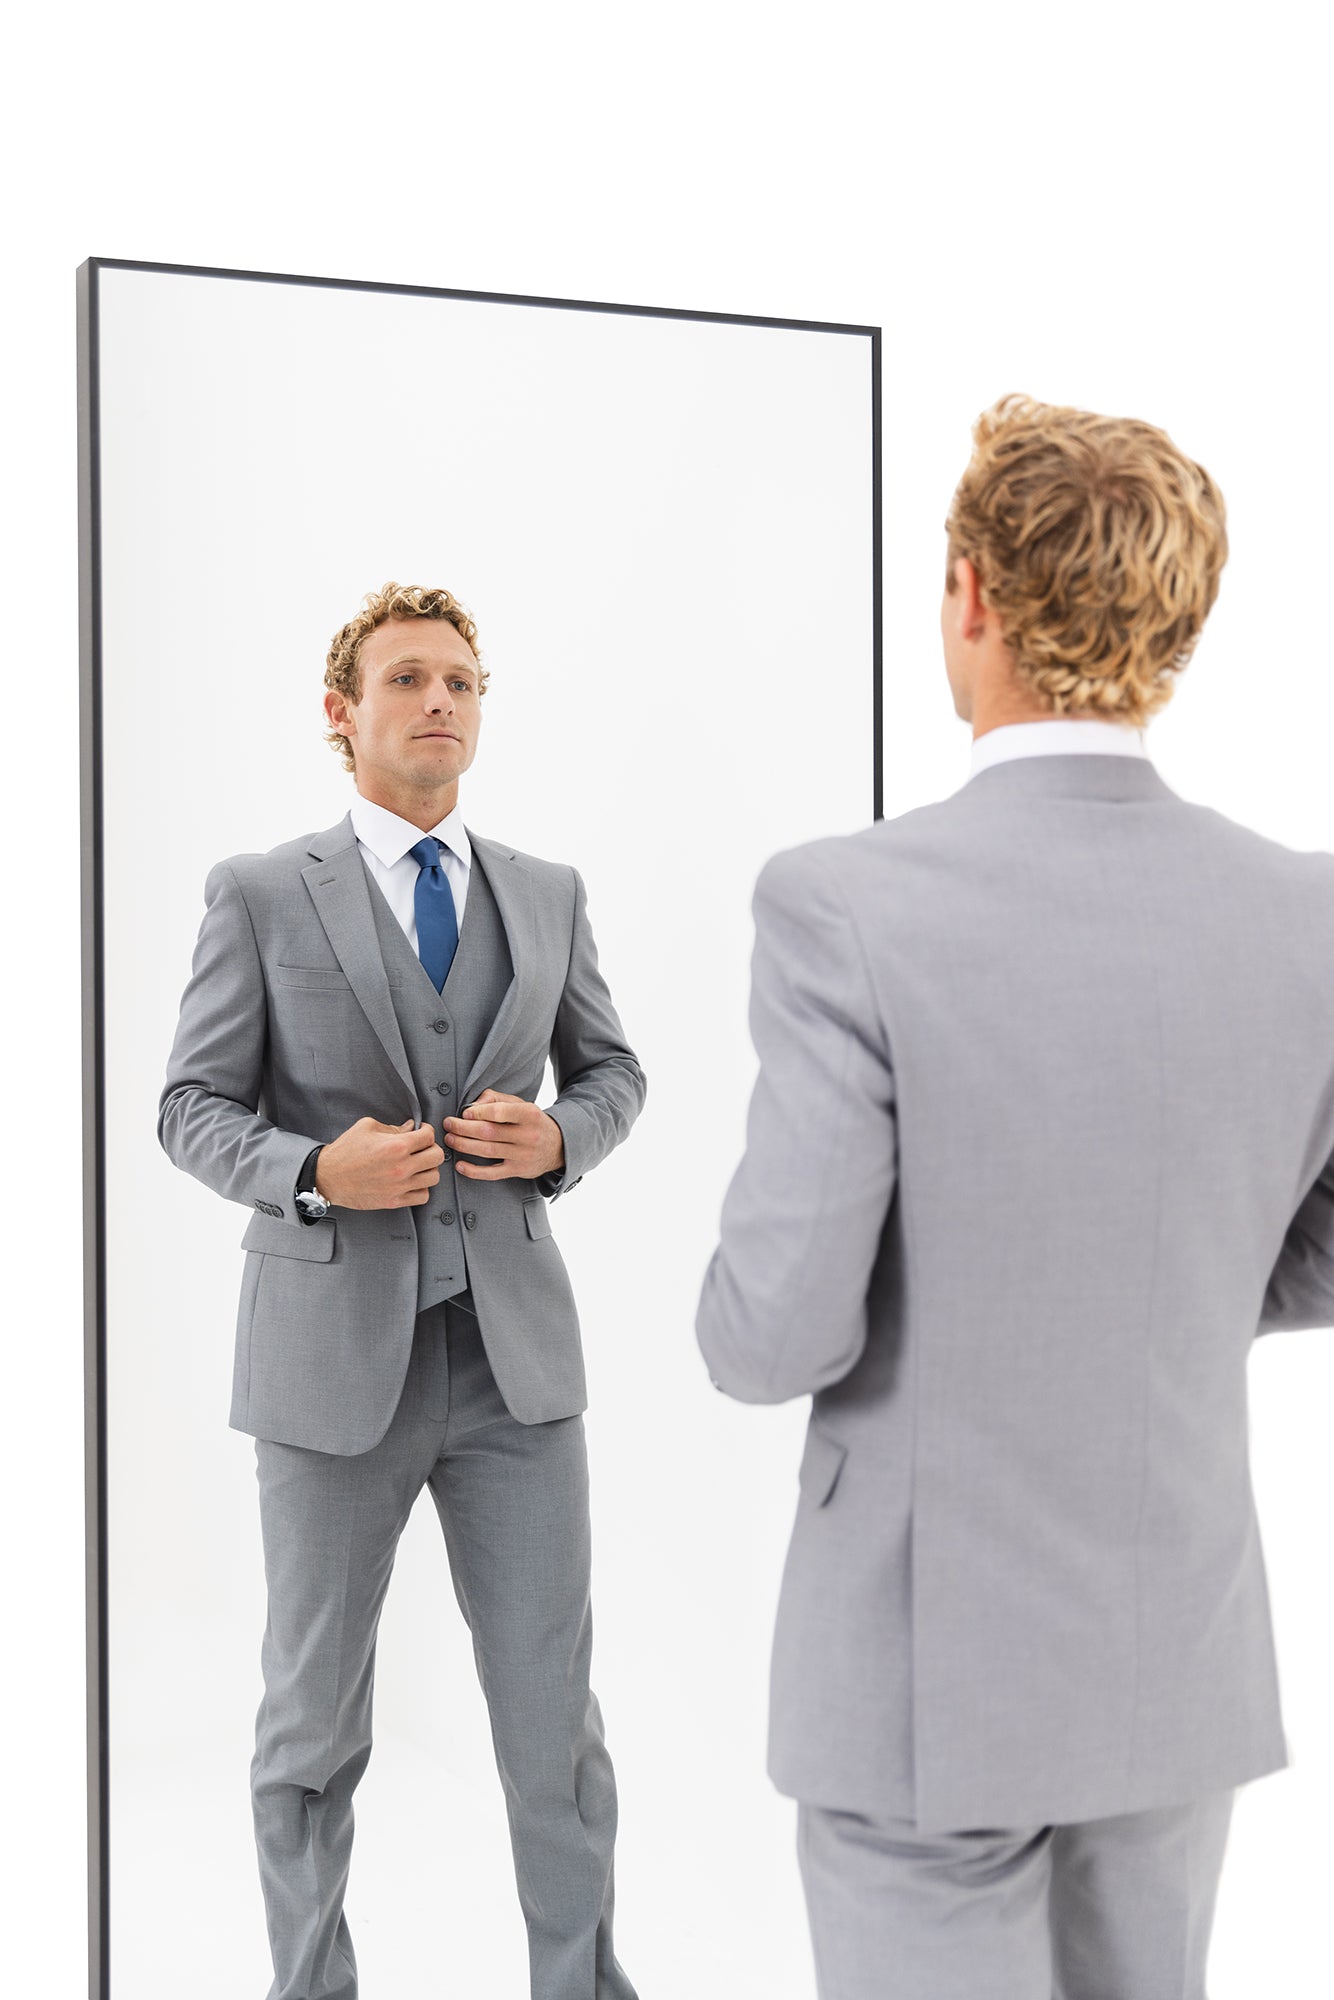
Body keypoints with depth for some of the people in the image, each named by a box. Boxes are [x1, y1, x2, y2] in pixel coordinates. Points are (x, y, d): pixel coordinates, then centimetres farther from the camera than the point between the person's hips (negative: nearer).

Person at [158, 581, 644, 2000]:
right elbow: (195, 1110, -1)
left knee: (552, 1695, 5)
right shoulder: (259, 895, -2)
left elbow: (611, 1072, 16)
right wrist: (316, 1173, -21)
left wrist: (558, 1140, -7)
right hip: (331, 1351, -2)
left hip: (511, 1349, 2)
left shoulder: (547, 895, 8)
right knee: (316, 1710, 10)